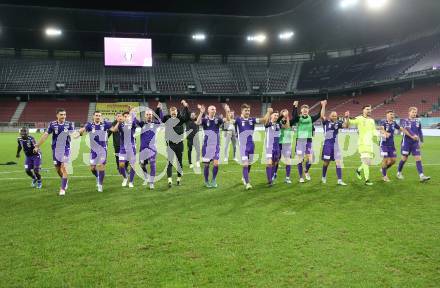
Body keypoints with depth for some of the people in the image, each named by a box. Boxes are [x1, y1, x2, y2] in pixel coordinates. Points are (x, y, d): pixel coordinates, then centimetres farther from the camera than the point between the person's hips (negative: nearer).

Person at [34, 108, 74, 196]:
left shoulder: (69, 124, -2)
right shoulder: (52, 124, -1)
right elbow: (45, 135, 3)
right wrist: (37, 146, 5)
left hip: (65, 149, -2)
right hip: (55, 149, 2)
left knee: (64, 167, -13)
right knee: (57, 168, 9)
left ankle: (63, 188, -4)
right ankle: (65, 180, 38)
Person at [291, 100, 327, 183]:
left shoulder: (311, 118, 7)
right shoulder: (298, 118, 1)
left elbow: (320, 115, -6)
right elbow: (294, 115, -21)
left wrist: (323, 106, -19)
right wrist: (295, 107, -36)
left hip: (308, 141, 2)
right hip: (300, 140, -2)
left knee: (310, 159, -1)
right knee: (300, 160, 1)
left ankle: (306, 172, 28)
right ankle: (301, 177, 14)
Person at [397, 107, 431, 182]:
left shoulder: (418, 121, 7)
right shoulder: (405, 121, -7)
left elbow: (420, 131, 18)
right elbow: (407, 129, -26)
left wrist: (421, 141, 20)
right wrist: (413, 135, -41)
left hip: (415, 143, 4)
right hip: (406, 142, -4)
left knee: (418, 158, -6)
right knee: (404, 159, 5)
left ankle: (421, 176, -10)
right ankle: (399, 173, 25)